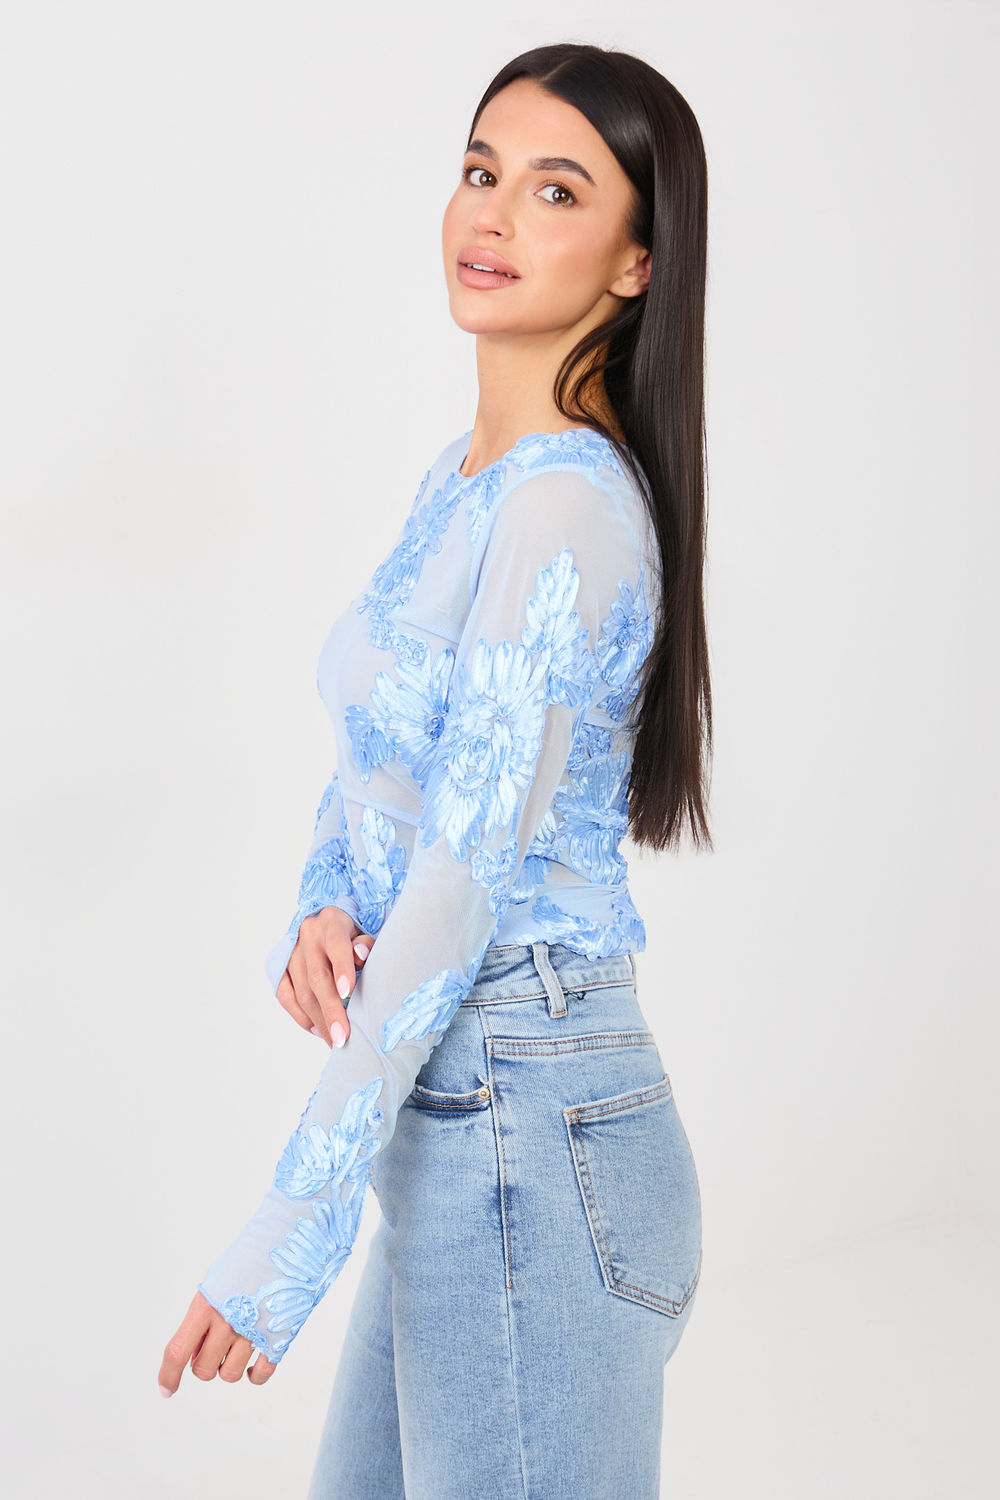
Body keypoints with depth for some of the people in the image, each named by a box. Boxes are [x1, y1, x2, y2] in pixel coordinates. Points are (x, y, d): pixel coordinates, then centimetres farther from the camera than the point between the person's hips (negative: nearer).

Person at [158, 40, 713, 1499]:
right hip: (449, 1125, 9)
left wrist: (286, 1239, -20)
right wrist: (318, 914, -7)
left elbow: (466, 883, -23)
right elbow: (373, 756, 15)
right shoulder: (464, 475, 10)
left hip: (531, 1143, -9)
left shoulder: (568, 506, -20)